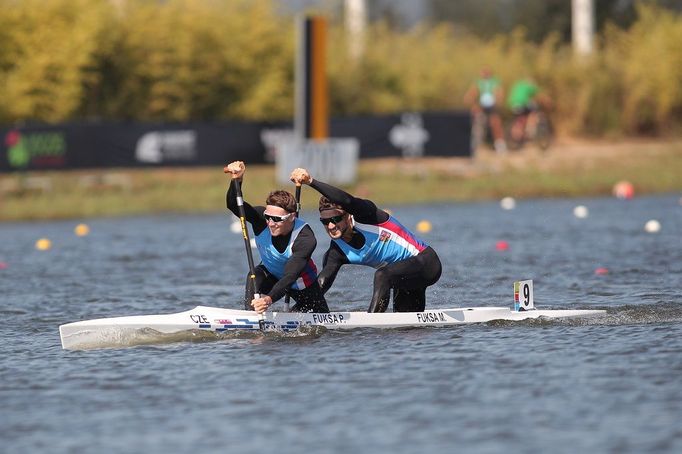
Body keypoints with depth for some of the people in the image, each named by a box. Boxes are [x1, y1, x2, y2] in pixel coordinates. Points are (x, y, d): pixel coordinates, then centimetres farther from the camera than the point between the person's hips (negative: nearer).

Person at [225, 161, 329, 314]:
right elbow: (234, 205, -44)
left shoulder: (306, 239, -39)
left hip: (301, 283, -1)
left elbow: (290, 276, -49)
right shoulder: (261, 220, -29)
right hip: (270, 273, 1)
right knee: (255, 278, -32)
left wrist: (270, 299, -64)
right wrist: (237, 180, -63)